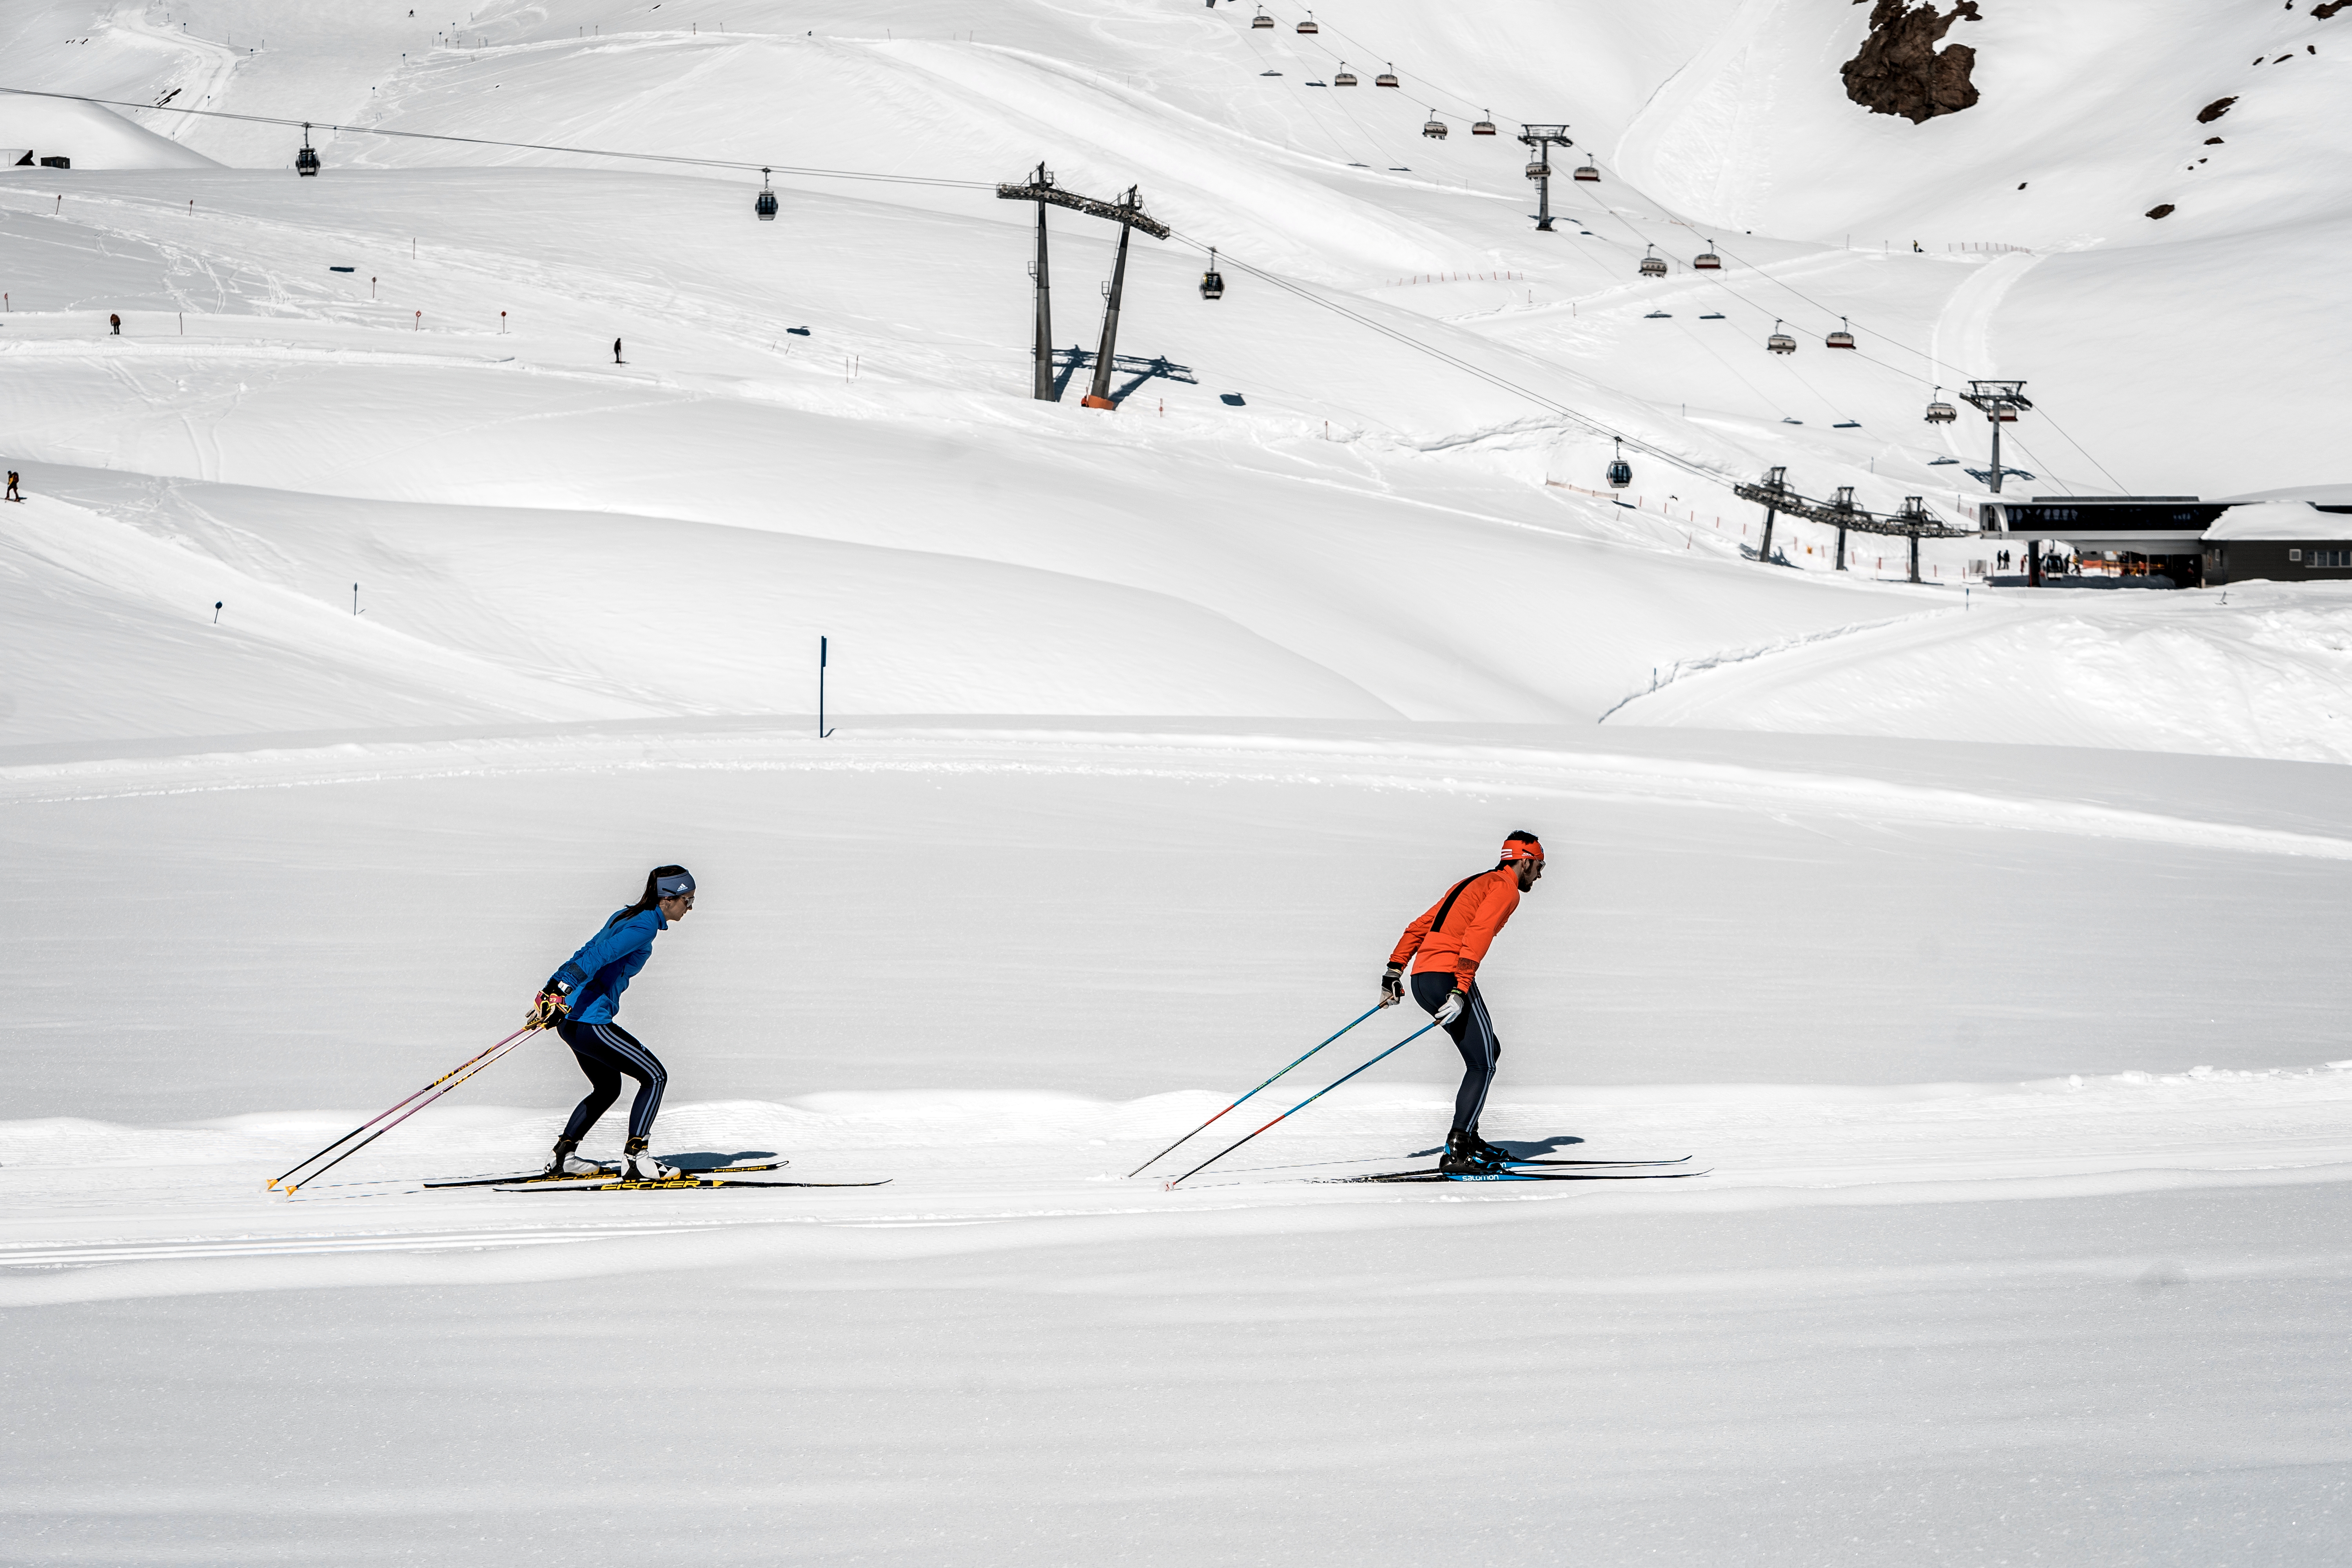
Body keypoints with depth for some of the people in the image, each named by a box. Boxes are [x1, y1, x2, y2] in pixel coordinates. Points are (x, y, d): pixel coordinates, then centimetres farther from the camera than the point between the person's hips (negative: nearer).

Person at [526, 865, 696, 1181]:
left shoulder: (626, 916, 16)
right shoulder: (646, 925, -14)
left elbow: (587, 952, 21)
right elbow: (598, 956, -24)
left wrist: (552, 989, 23)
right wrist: (562, 994, -30)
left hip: (571, 1021, 10)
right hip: (591, 1021, -10)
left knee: (608, 1088, 25)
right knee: (655, 1077, -4)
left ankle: (562, 1157, 25)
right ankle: (634, 1158, -9)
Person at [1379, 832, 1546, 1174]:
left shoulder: (1470, 885, 28)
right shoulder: (1505, 888, -1)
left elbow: (1419, 927, 25)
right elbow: (1477, 934, -17)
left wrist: (1394, 972, 19)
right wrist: (1461, 990, -24)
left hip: (1422, 979, 9)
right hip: (1448, 976, -9)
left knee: (1488, 1052, 20)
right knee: (1483, 1064, -8)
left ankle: (1467, 1137, 19)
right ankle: (1456, 1152, -18)